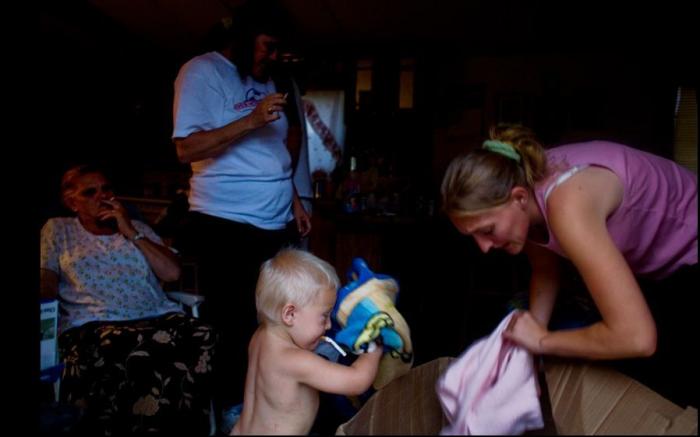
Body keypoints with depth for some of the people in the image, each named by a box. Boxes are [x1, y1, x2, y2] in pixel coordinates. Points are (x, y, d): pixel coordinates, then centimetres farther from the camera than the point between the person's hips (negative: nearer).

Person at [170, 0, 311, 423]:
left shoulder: (265, 80, 20)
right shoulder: (202, 71, -4)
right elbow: (187, 148, -14)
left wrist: (293, 198, 14)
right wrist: (250, 120, -21)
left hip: (277, 225, 7)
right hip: (228, 227, -7)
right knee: (235, 329, 2)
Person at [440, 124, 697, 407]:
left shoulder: (567, 206, -43)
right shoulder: (523, 184, -18)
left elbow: (636, 338, -45)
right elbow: (545, 268, 0)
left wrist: (543, 340, -31)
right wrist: (529, 343, -10)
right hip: (648, 263, 7)